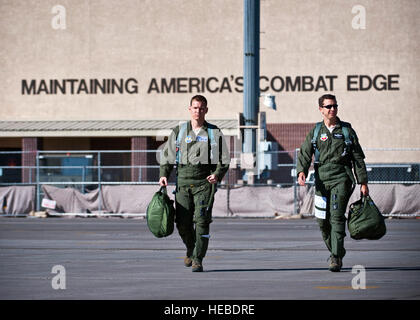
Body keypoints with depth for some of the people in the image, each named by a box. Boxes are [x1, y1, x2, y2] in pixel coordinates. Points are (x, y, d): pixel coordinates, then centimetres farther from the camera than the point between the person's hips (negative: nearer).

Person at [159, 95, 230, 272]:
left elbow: (224, 160, 7)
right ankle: (191, 250, 27)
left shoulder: (214, 133, 7)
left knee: (202, 221, -12)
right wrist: (164, 175, 1)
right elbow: (167, 155, 16)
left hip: (205, 183, -2)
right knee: (182, 223, -2)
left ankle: (198, 259, -7)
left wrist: (217, 175, -11)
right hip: (183, 182, 2)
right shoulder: (179, 131, 12)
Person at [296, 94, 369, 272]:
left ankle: (336, 257, -17)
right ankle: (336, 252, 24)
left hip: (342, 178, -3)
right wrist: (301, 172, -19)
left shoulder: (347, 130, 7)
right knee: (323, 221, 4)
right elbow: (305, 154, 0)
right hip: (322, 180, 3)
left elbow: (358, 158, 10)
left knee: (337, 217, -16)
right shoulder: (315, 132, 10)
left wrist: (363, 182, 5)